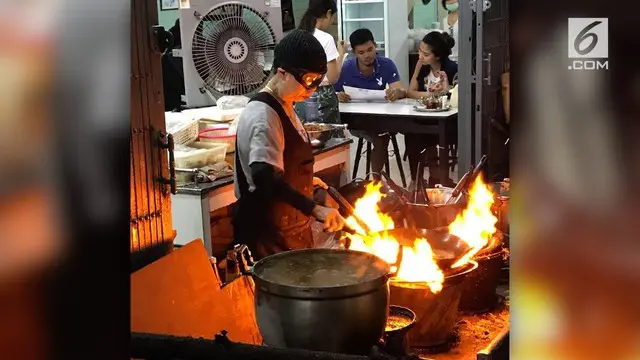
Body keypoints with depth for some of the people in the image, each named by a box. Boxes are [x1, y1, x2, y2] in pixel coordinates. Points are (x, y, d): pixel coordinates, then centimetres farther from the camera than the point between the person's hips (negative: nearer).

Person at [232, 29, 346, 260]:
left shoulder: (284, 107, 9)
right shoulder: (263, 115, -22)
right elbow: (264, 177, -35)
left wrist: (305, 180, 21)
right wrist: (314, 209, -40)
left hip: (291, 228, 9)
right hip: (268, 234, -9)